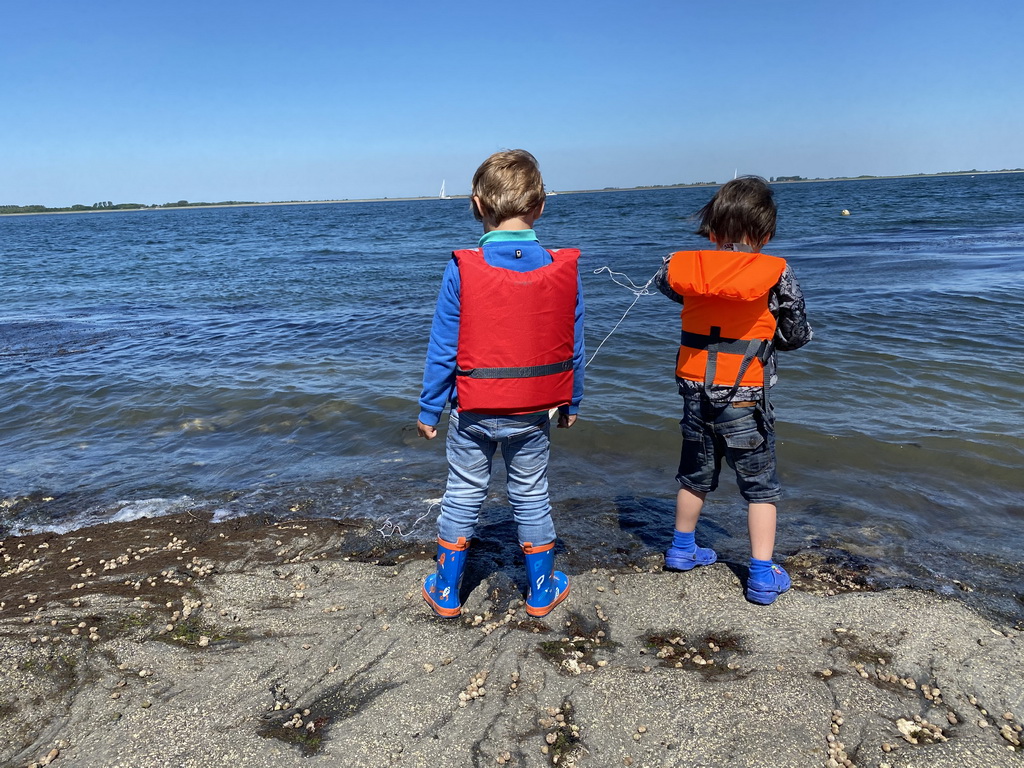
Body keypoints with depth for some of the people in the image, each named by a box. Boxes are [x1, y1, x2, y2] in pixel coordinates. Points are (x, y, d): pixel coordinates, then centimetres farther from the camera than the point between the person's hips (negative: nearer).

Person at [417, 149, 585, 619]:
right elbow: (574, 347, 1)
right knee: (531, 495, 17)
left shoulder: (463, 269, -14)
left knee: (463, 495, 14)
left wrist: (429, 409, 1)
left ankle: (446, 593, 27)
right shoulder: (564, 268, -8)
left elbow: (442, 350, -10)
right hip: (533, 412, 2)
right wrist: (570, 403, 14)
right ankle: (541, 591, 31)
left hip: (473, 411, -1)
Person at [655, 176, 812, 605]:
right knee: (761, 487, 12)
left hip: (695, 389, 4)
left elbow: (664, 282, 19)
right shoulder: (777, 275, -12)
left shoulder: (688, 268, -5)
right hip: (744, 400, -4)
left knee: (695, 475, 23)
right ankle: (762, 576, 14)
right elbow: (796, 336, -3)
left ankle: (682, 548, 40)